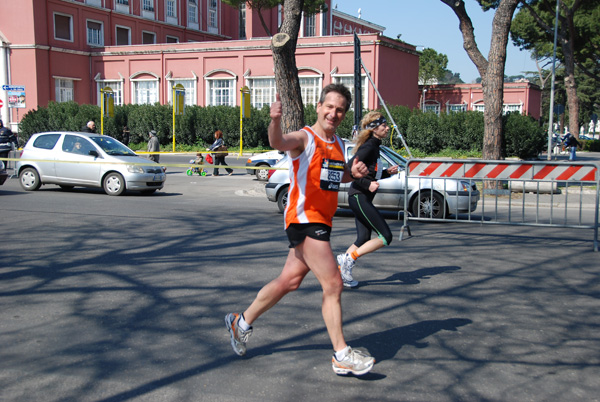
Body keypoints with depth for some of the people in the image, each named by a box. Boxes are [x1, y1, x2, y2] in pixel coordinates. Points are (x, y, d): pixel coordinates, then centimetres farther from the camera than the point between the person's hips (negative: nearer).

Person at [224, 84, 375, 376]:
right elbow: (279, 143, -33)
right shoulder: (304, 138, -11)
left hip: (321, 221, 9)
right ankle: (341, 356, 0)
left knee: (289, 280, 16)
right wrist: (275, 121, -55)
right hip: (304, 220, -9)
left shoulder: (338, 144, 14)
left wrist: (353, 172, 7)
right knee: (333, 285, -10)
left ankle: (242, 323, 33)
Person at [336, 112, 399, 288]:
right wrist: (368, 184, -25)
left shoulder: (374, 146, 16)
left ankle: (341, 268, 16)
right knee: (385, 236, -9)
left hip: (362, 198, 10)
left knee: (363, 238, 12)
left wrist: (387, 172, 12)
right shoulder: (369, 146, -14)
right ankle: (348, 258, -7)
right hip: (359, 197, -10)